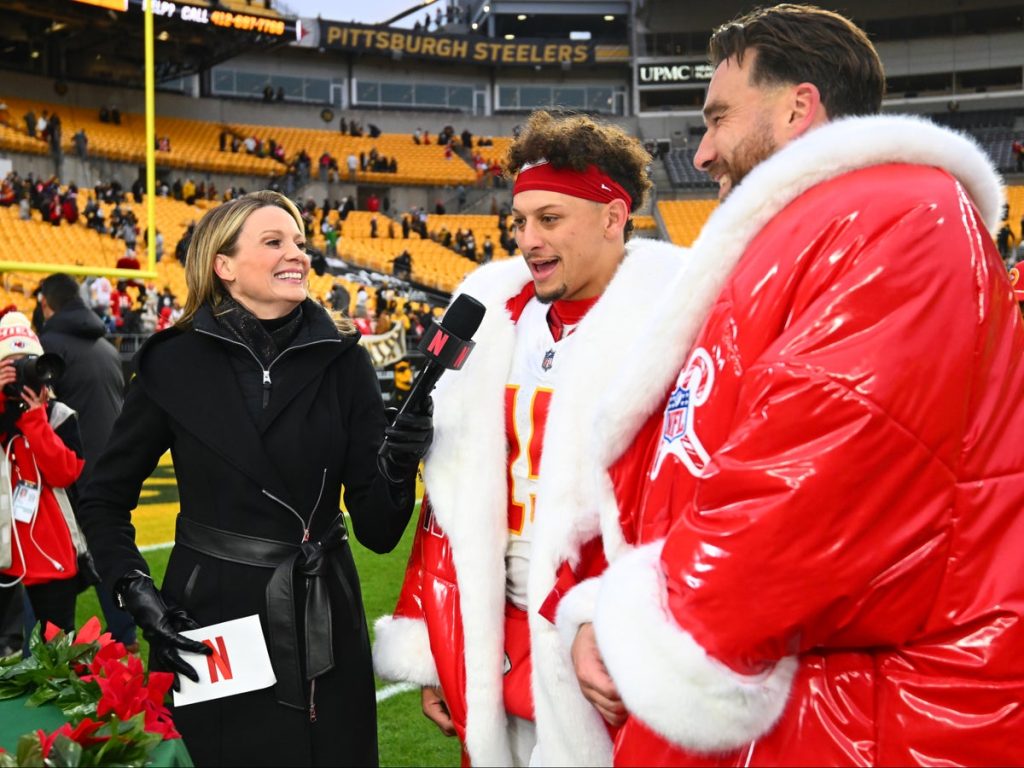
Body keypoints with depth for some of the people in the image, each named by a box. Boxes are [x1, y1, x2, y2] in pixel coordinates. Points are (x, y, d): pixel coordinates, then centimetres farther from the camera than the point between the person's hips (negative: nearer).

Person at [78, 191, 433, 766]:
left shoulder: (341, 358, -1)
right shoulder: (173, 362, -4)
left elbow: (376, 529, -2)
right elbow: (105, 499, 7)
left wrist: (396, 473, -21)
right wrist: (136, 592, -6)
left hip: (322, 626, 1)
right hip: (207, 621, -1)